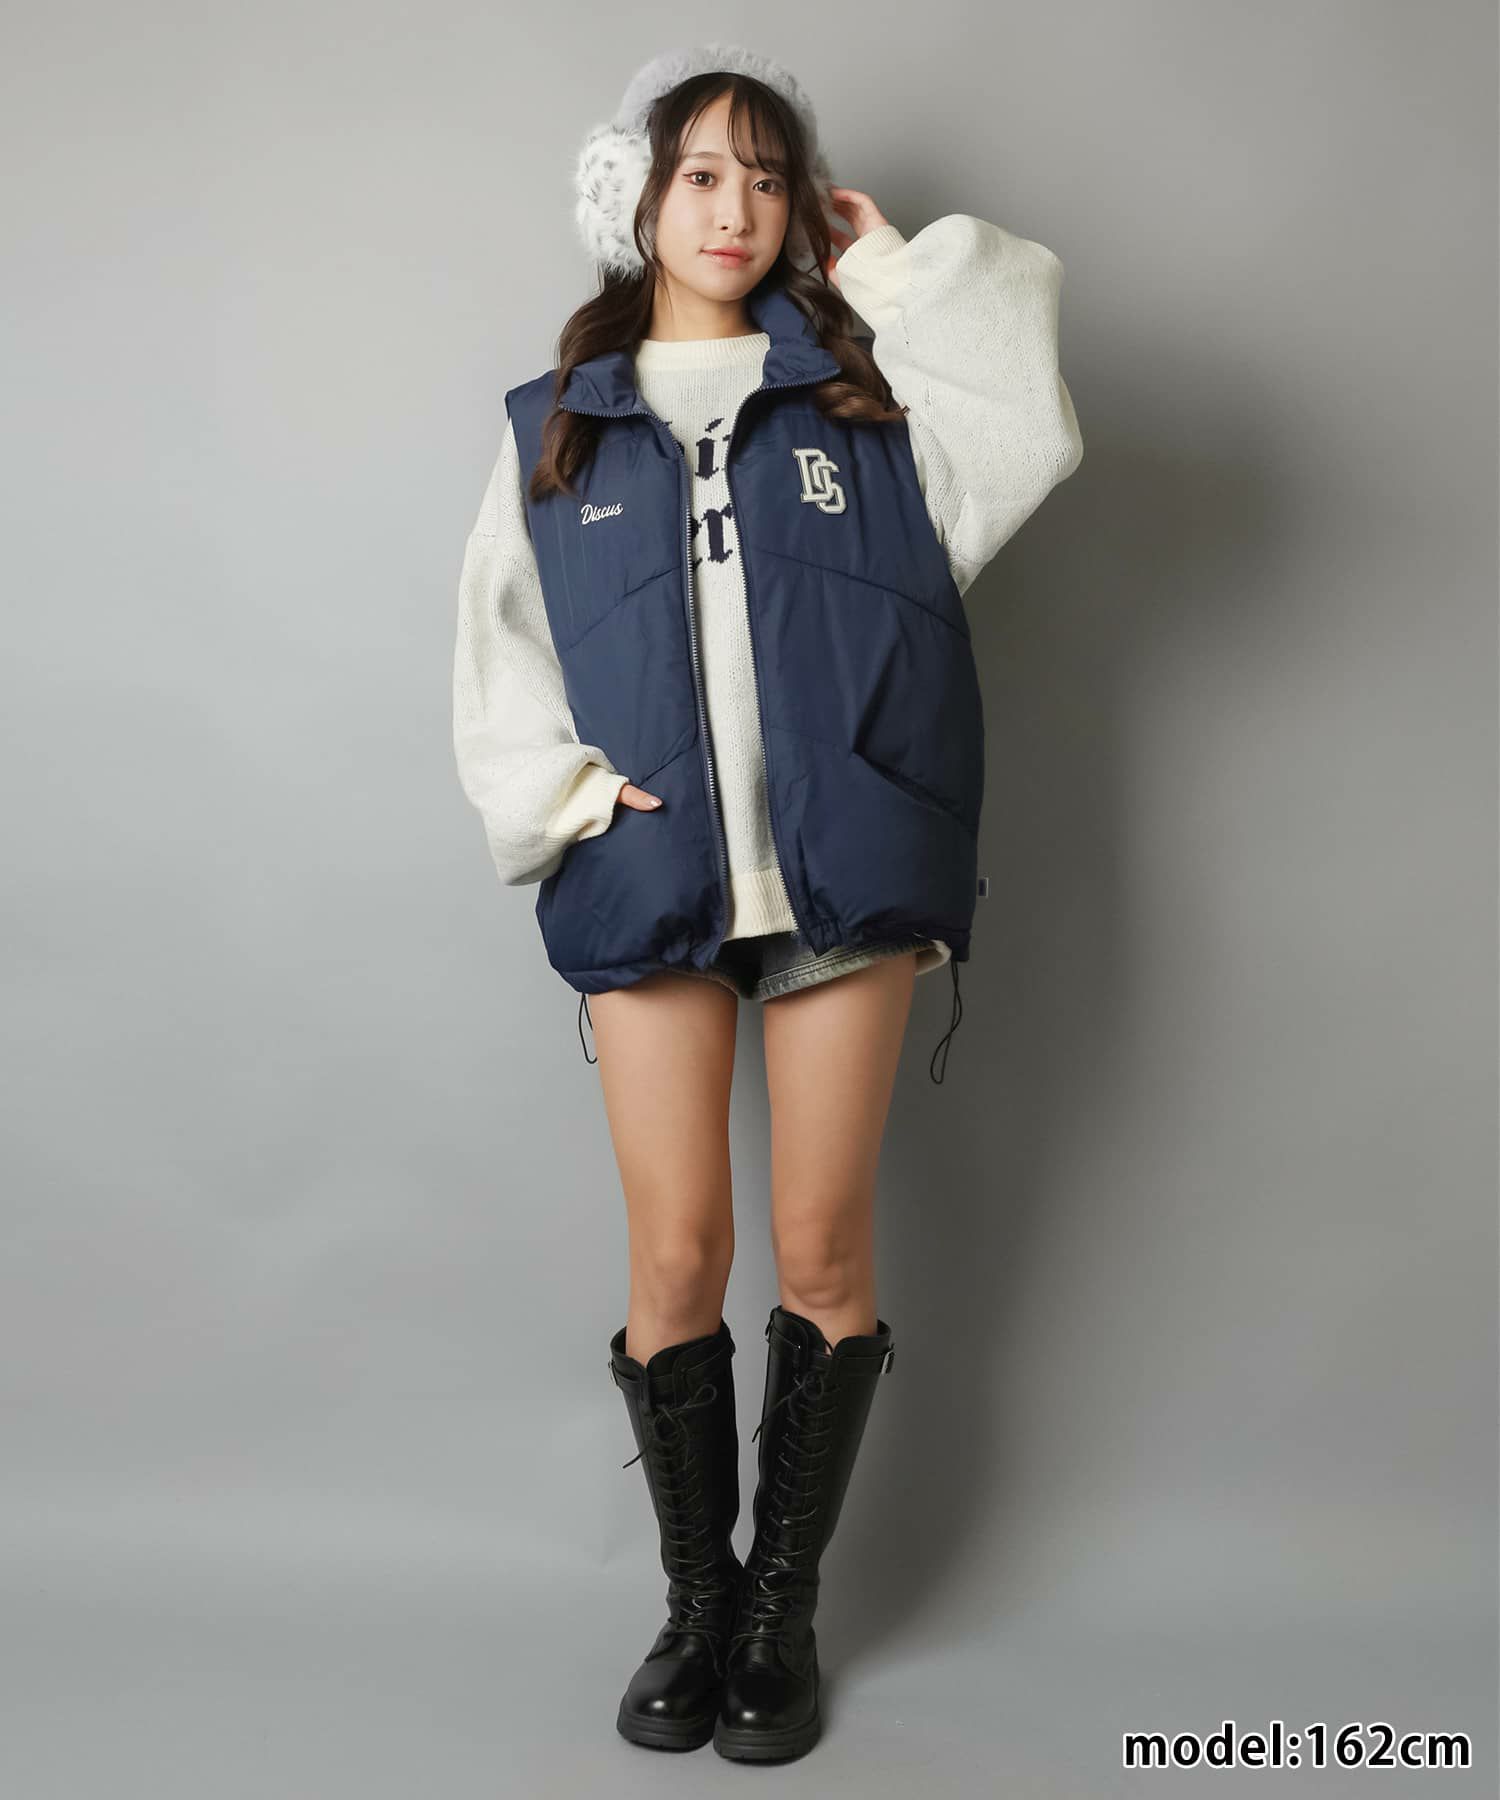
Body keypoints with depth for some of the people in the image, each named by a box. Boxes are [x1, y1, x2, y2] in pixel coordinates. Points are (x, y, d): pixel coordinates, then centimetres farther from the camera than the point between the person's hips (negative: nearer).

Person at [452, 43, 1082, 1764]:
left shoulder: (867, 386, 11)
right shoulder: (556, 427, 13)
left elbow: (1030, 429, -6)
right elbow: (496, 652, 13)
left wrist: (895, 266, 2)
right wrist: (566, 792, -3)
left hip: (843, 872, 0)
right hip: (648, 884, 1)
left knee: (823, 1249, 4)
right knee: (677, 1258, 2)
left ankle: (784, 1604, 23)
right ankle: (693, 1597, 23)